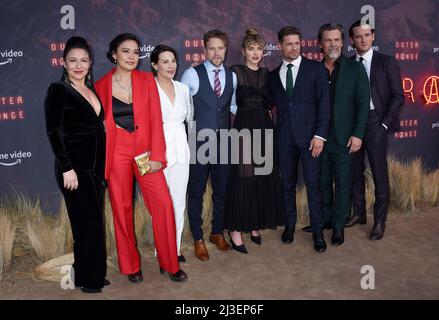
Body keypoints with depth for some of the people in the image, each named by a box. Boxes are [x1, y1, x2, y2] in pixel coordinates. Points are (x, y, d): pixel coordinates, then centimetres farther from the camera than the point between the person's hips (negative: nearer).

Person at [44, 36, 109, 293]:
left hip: (97, 166, 6)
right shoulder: (58, 90, -8)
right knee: (88, 223, -1)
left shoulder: (92, 89, 12)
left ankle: (95, 274, 26)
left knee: (94, 222, 12)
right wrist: (67, 169, -18)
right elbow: (54, 133, -13)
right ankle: (87, 279, 15)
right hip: (75, 167, -6)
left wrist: (103, 166, 13)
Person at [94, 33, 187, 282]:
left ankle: (170, 263, 12)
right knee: (122, 209, 5)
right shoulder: (101, 86, 3)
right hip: (116, 153, 0)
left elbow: (155, 119, -2)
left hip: (145, 151, 1)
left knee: (164, 204, -6)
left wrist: (156, 156, -8)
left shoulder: (147, 80, 4)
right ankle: (131, 265, 24)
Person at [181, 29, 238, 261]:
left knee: (222, 190, 13)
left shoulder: (232, 76, 7)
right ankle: (198, 239, 21)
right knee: (196, 192, 6)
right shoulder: (192, 75, -7)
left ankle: (218, 232, 33)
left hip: (223, 142, 4)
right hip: (198, 142, -4)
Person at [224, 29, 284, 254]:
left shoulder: (266, 73, 15)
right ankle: (236, 230, 1)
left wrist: (252, 95, -1)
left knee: (263, 177, 5)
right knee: (242, 177, -6)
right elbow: (240, 98, -9)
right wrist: (261, 96, -1)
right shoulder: (236, 71, 2)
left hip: (264, 127, 5)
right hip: (244, 127, -5)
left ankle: (256, 226, 18)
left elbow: (270, 102, 10)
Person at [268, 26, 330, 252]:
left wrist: (320, 135, -11)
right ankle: (289, 226, 25)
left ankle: (317, 231, 11)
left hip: (309, 136, -3)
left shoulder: (315, 68, 2)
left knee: (313, 185, -1)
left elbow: (324, 102, -3)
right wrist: (273, 135, -1)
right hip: (284, 138, 3)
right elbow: (274, 106, 10)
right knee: (288, 185, 11)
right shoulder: (273, 75, 12)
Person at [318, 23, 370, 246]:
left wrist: (358, 134, -10)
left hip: (344, 138, -2)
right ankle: (325, 219, 29)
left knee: (343, 183, 5)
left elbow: (363, 103, -3)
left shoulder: (355, 68, 0)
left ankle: (339, 225, 18)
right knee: (323, 182, 12)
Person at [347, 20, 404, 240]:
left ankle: (379, 221, 12)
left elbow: (398, 96, -3)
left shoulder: (387, 62, 0)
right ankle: (359, 213, 25)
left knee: (379, 173, 1)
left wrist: (384, 124, -10)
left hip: (375, 123, -3)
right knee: (355, 171, 10)